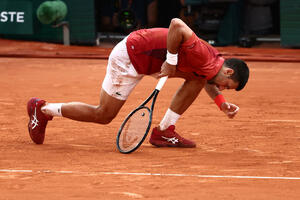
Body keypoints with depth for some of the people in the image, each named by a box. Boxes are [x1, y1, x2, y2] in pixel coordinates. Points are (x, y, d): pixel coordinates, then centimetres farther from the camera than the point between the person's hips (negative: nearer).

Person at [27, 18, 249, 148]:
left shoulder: (213, 60, 3)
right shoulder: (201, 55, -27)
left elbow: (207, 80, 26)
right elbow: (176, 24, -38)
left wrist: (222, 104, 9)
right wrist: (171, 61, -29)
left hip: (149, 58, 9)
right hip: (129, 57, -9)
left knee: (196, 78, 2)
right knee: (103, 115, 1)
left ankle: (164, 132, 7)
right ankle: (42, 109, 16)